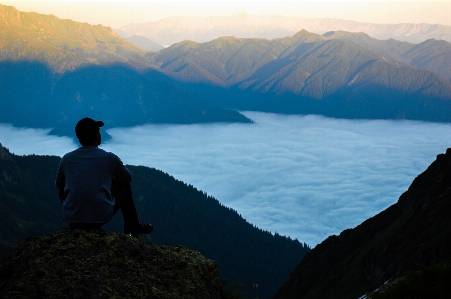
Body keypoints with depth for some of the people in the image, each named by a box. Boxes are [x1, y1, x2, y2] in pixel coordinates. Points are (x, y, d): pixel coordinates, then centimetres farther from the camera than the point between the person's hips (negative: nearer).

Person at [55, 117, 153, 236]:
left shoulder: (66, 159, 1)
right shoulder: (109, 158, -5)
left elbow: (58, 185, 20)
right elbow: (128, 178, 15)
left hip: (71, 218, 2)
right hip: (101, 217, -2)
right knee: (124, 185, 24)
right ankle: (133, 228, 35)